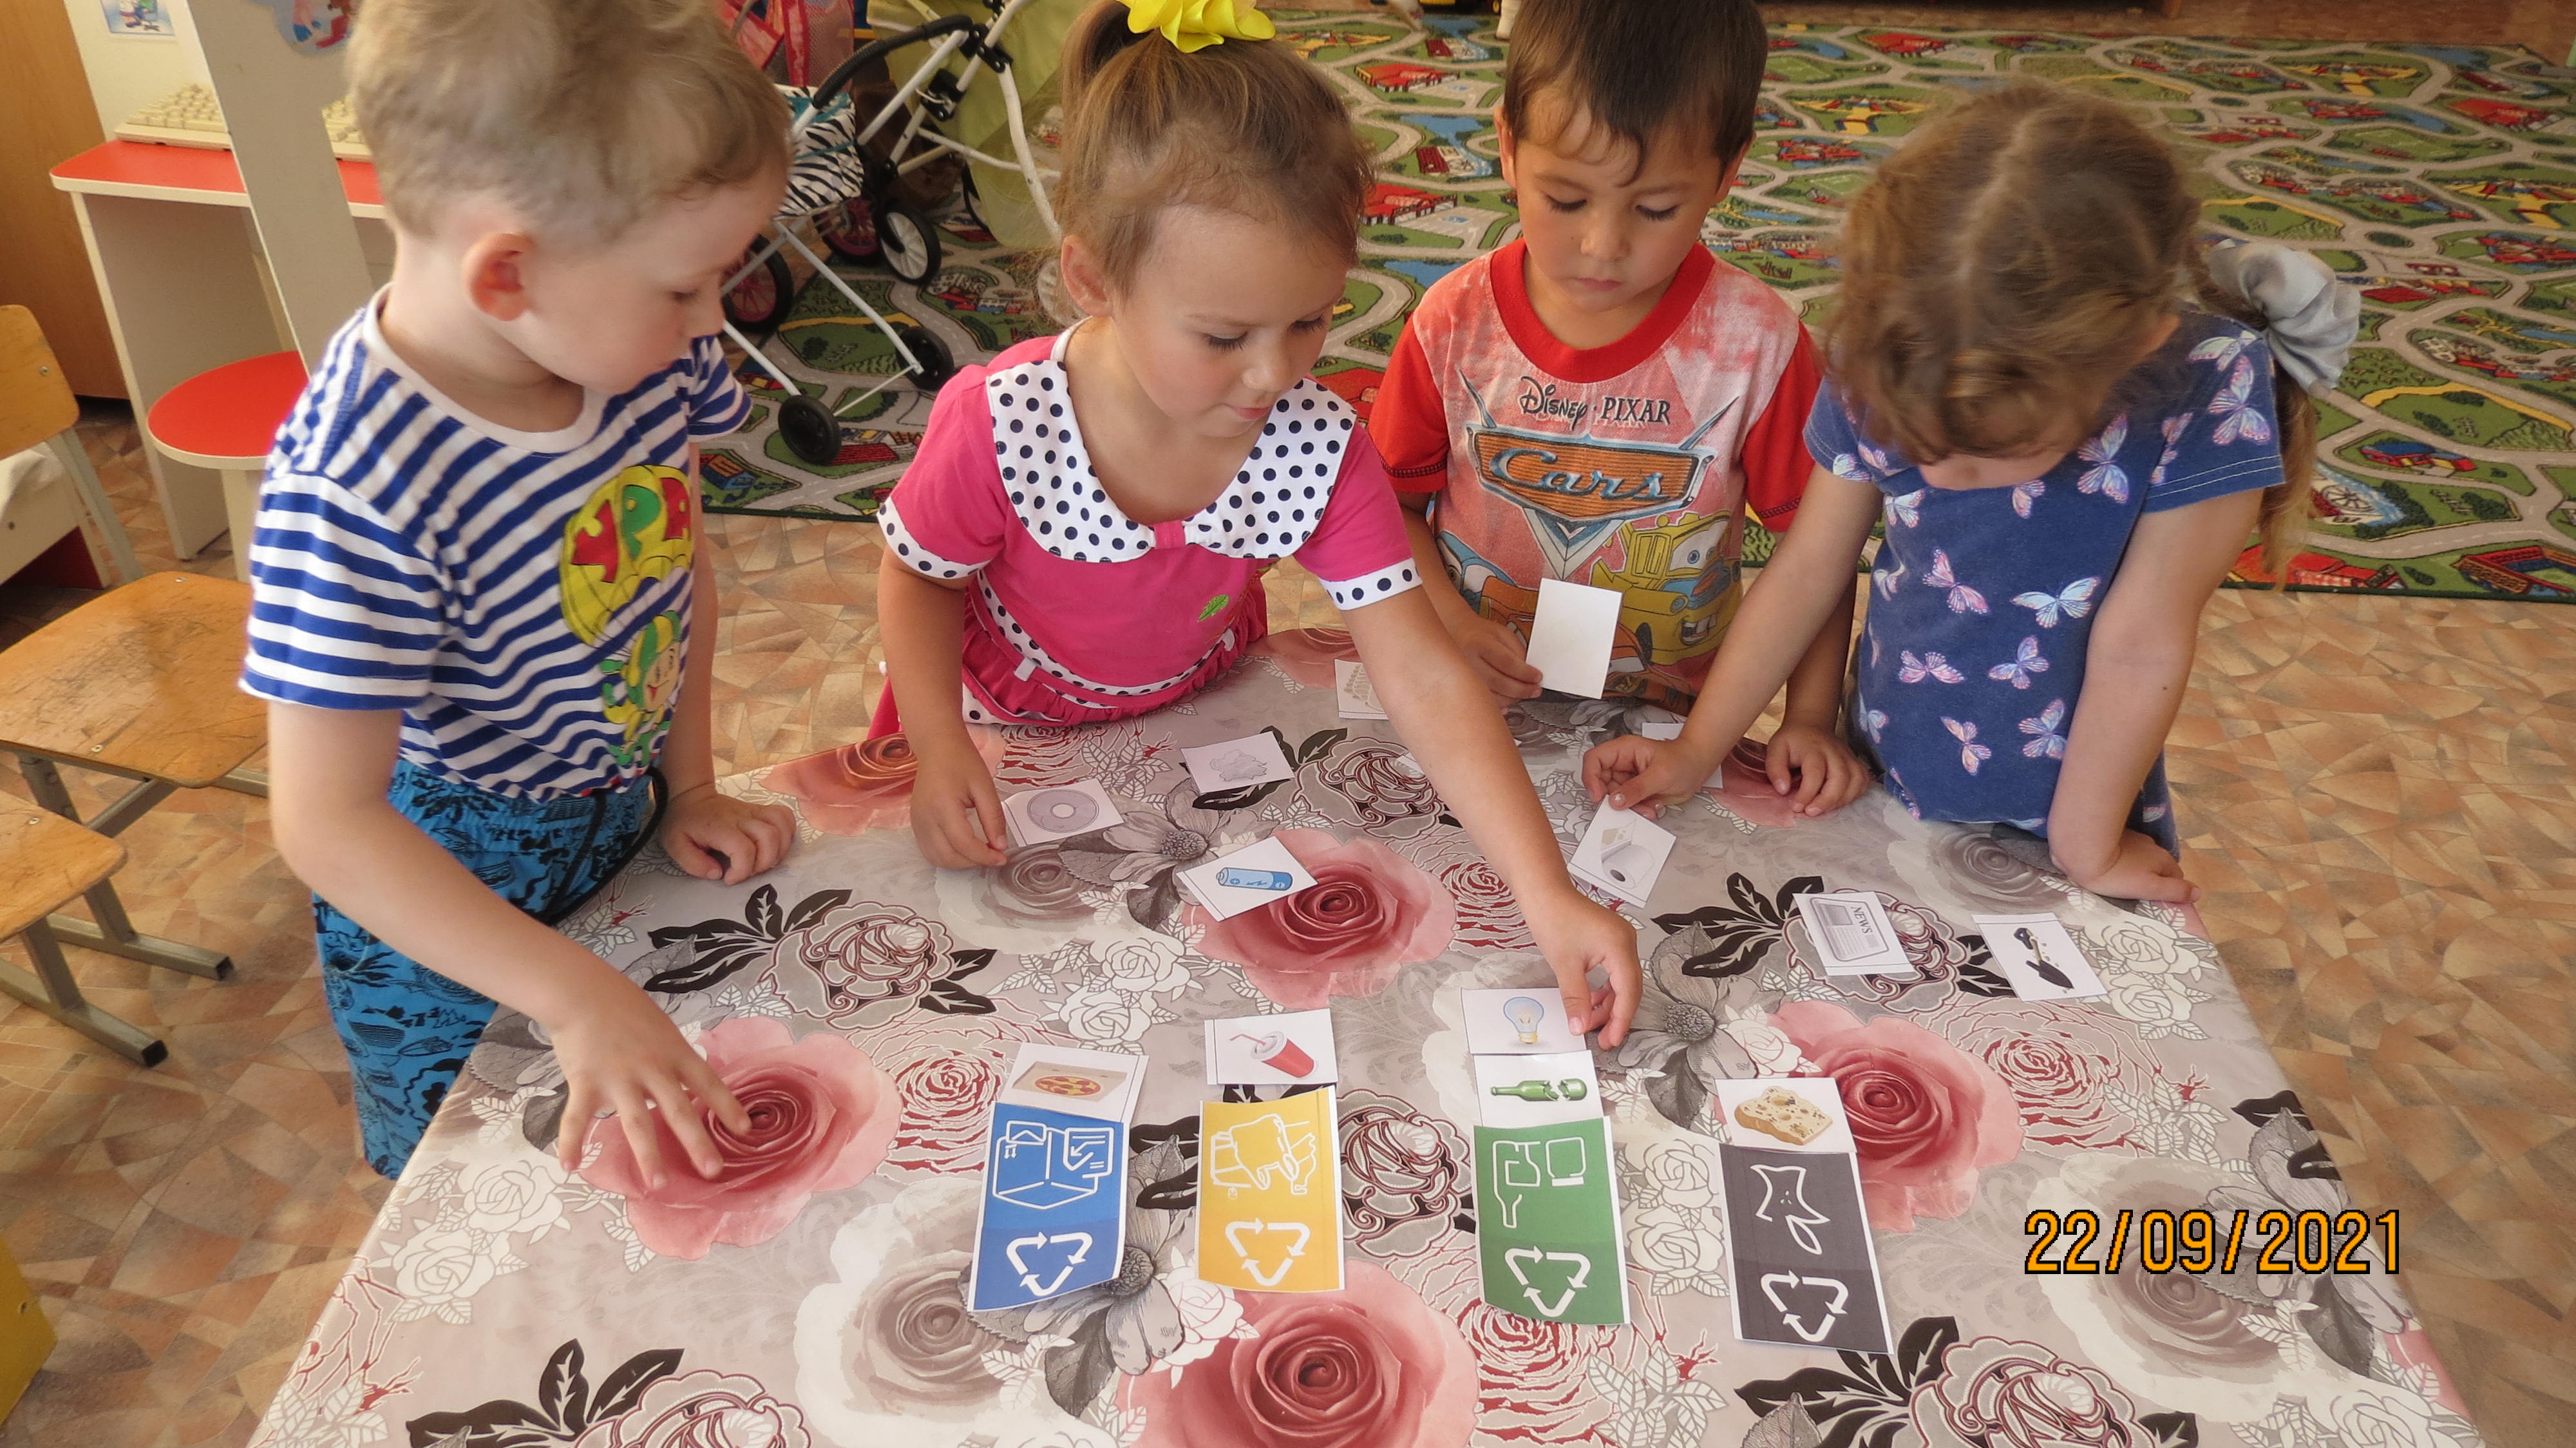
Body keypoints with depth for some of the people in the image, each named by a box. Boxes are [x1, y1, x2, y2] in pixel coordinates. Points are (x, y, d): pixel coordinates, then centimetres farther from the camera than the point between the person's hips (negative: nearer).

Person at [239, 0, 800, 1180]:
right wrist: (577, 996, -33)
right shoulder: (358, 493, -35)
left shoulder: (644, 350, -17)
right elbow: (327, 825, -30)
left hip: (621, 827, 6)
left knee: (673, 1158, 28)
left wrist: (692, 790, -2)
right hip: (432, 900, -5)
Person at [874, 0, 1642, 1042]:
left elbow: (1425, 680, -28)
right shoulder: (1001, 426, -33)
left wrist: (1548, 897, -36)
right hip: (1009, 731, -1)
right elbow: (918, 576, -12)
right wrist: (941, 753, -27)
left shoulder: (1320, 449, -28)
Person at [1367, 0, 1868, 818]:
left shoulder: (1755, 344, -11)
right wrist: (1447, 622, -13)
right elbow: (1394, 501, 3)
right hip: (1476, 712, 1)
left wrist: (1811, 716, -8)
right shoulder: (1458, 323, -7)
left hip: (1669, 727, 0)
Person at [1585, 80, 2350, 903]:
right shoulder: (1889, 368, -21)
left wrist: (2087, 852, -15)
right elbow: (1809, 567, -10)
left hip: (2061, 821, -2)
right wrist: (1695, 751, -6)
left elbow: (2138, 648, -24)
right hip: (1881, 796, 3)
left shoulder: (2209, 393, -29)